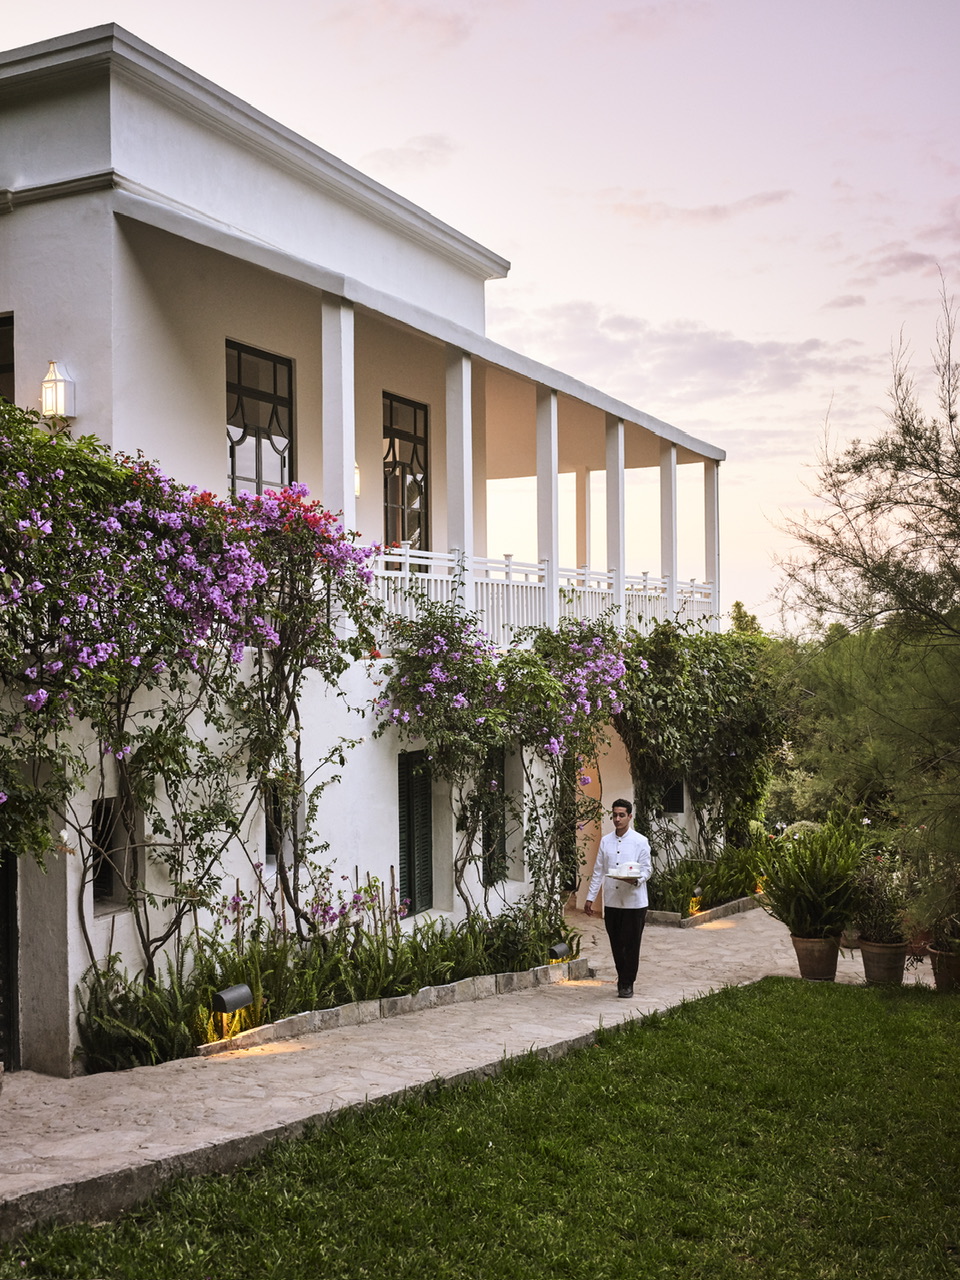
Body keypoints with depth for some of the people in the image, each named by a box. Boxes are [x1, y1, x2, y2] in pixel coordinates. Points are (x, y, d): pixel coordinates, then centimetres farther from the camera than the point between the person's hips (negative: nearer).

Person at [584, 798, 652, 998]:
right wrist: (590, 898, 10)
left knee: (631, 944, 0)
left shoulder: (640, 841, -2)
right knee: (616, 944, 8)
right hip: (611, 901, 3)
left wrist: (636, 879, -25)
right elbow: (598, 871, 12)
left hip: (634, 901, -3)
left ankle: (627, 983, 12)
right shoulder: (606, 841, 9)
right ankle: (622, 979, 24)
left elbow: (647, 868, -3)